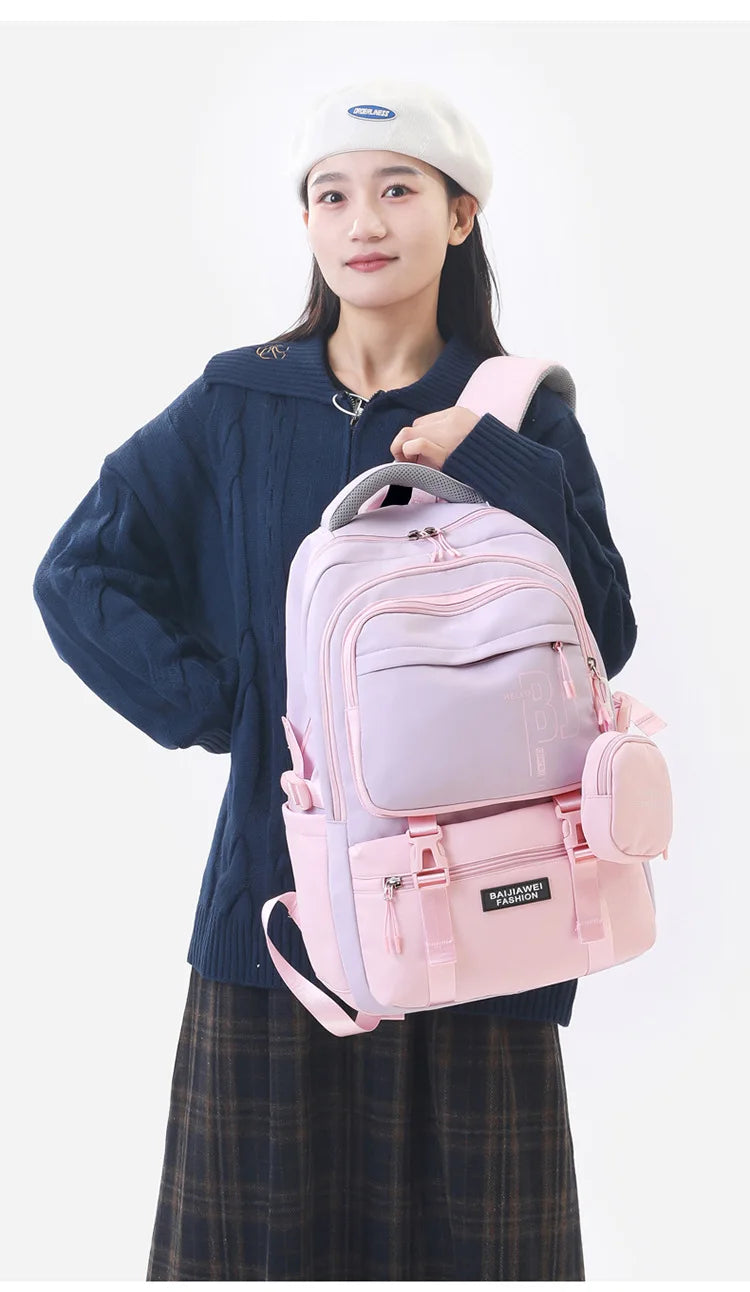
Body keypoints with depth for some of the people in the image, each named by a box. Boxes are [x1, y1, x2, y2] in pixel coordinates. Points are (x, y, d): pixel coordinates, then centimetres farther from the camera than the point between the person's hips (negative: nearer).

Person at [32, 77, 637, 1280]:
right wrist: (209, 704, -4)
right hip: (282, 894, 0)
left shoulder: (525, 419, 4)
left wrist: (487, 459, -14)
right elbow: (79, 571, 7)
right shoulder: (238, 405, 3)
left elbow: (604, 639, -4)